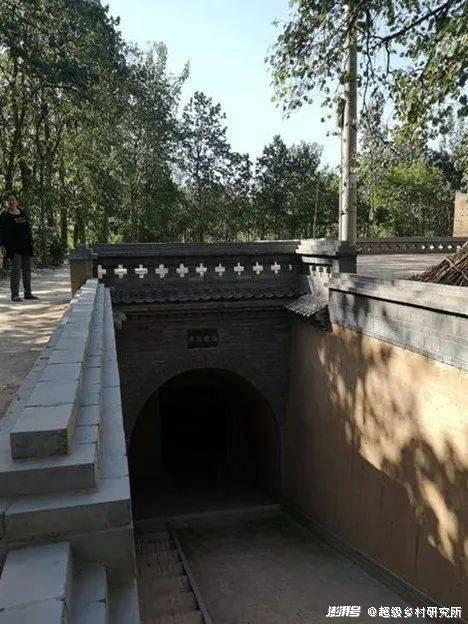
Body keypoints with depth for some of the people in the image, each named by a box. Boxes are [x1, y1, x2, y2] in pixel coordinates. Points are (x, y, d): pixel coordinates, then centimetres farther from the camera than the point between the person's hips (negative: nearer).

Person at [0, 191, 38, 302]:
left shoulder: (23, 213, 13)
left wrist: (31, 243, 13)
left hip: (26, 247, 6)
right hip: (14, 248, -6)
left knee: (27, 270, 9)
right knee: (16, 269, -8)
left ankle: (28, 293, 18)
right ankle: (14, 295, -3)